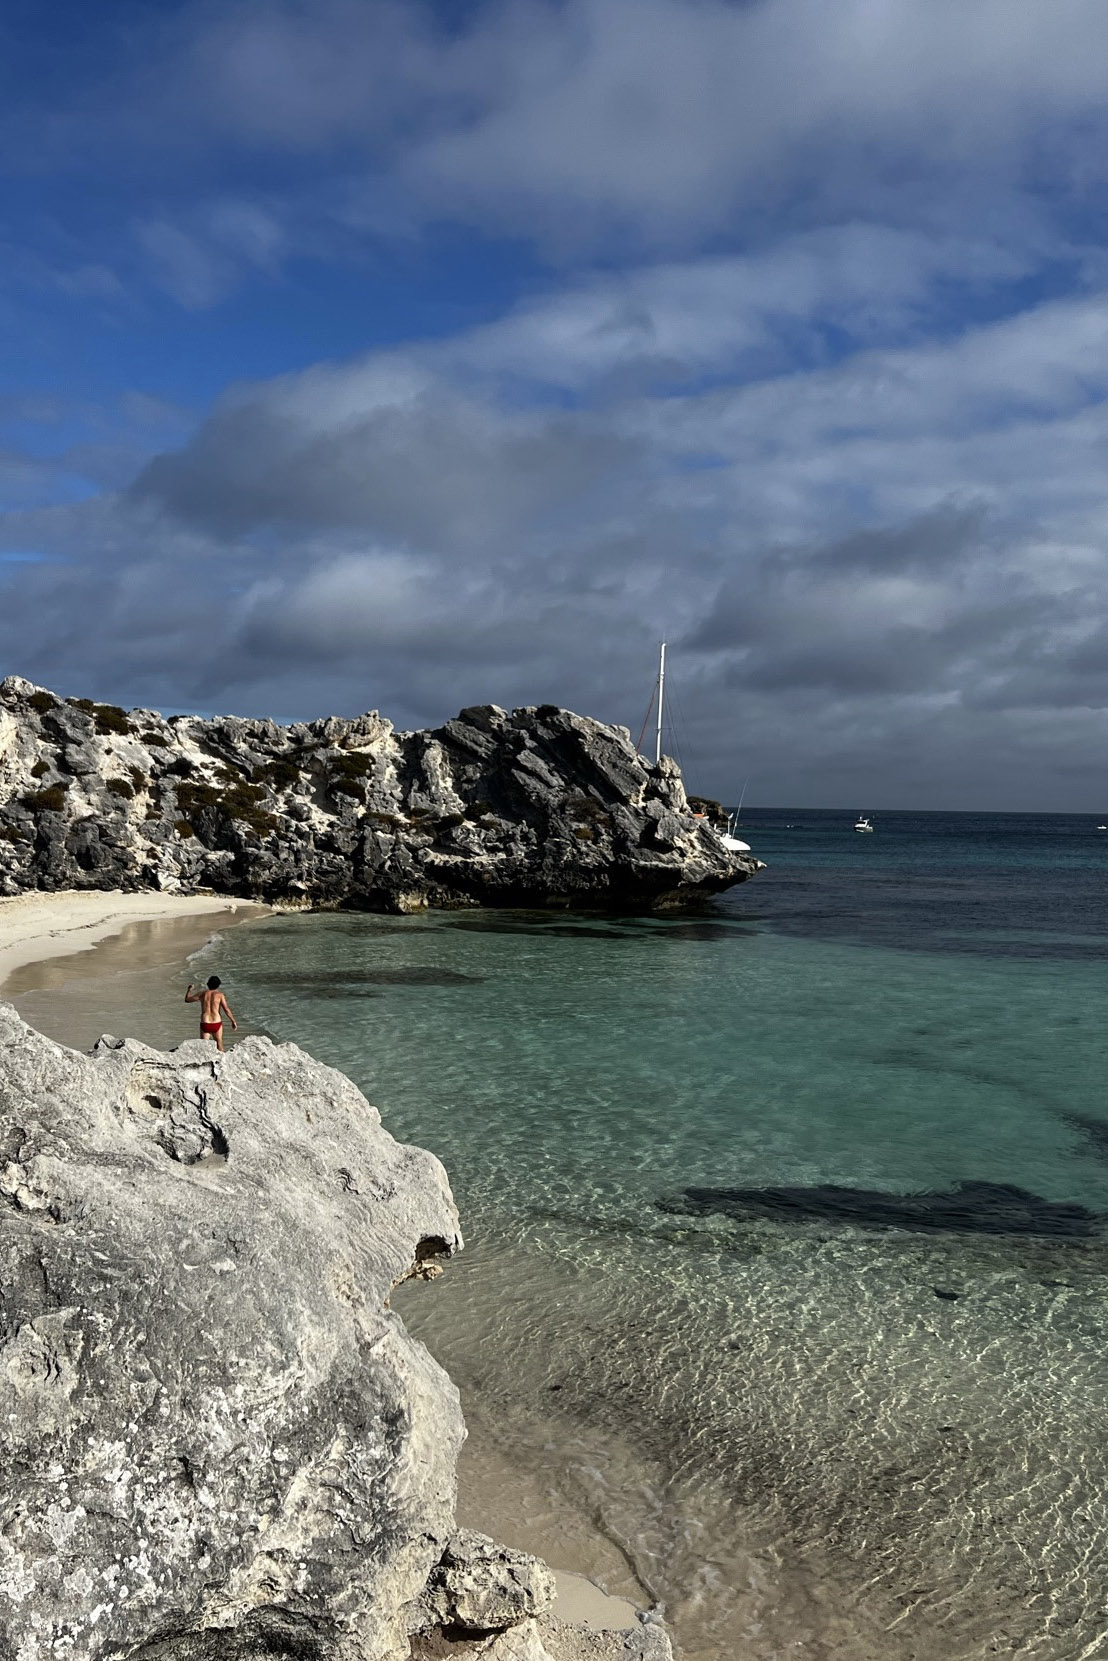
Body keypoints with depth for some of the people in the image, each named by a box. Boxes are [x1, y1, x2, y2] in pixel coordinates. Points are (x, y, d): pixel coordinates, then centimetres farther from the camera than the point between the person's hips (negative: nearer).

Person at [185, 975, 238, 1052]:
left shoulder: (202, 994, 4)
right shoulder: (219, 995, -3)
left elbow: (187, 999, 15)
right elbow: (226, 1009, -9)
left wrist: (189, 989, 32)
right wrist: (233, 1021, 0)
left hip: (205, 1024, 1)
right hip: (217, 1023, -1)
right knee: (219, 1043, 19)